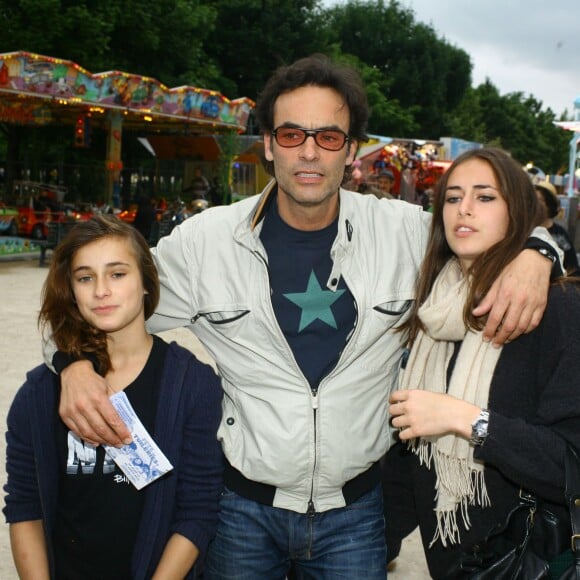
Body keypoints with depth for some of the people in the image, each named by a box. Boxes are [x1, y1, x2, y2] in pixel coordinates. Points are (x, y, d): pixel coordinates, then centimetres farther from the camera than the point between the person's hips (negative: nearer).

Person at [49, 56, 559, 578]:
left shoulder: (405, 231, -7)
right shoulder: (204, 239, -7)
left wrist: (534, 256, -15)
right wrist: (76, 364, -16)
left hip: (356, 507, 1)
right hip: (243, 507, 0)